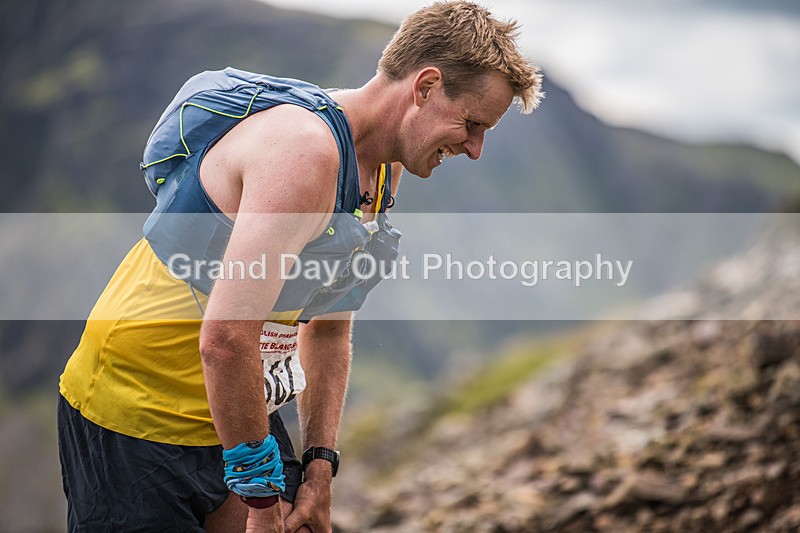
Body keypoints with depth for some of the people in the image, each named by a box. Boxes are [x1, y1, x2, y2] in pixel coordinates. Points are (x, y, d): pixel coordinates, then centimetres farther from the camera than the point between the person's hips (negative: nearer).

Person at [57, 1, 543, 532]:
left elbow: (327, 329, 13)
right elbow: (226, 339, -32)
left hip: (236, 408, 9)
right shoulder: (303, 148, -26)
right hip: (136, 421, -8)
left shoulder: (381, 170, 5)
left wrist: (320, 466, 5)